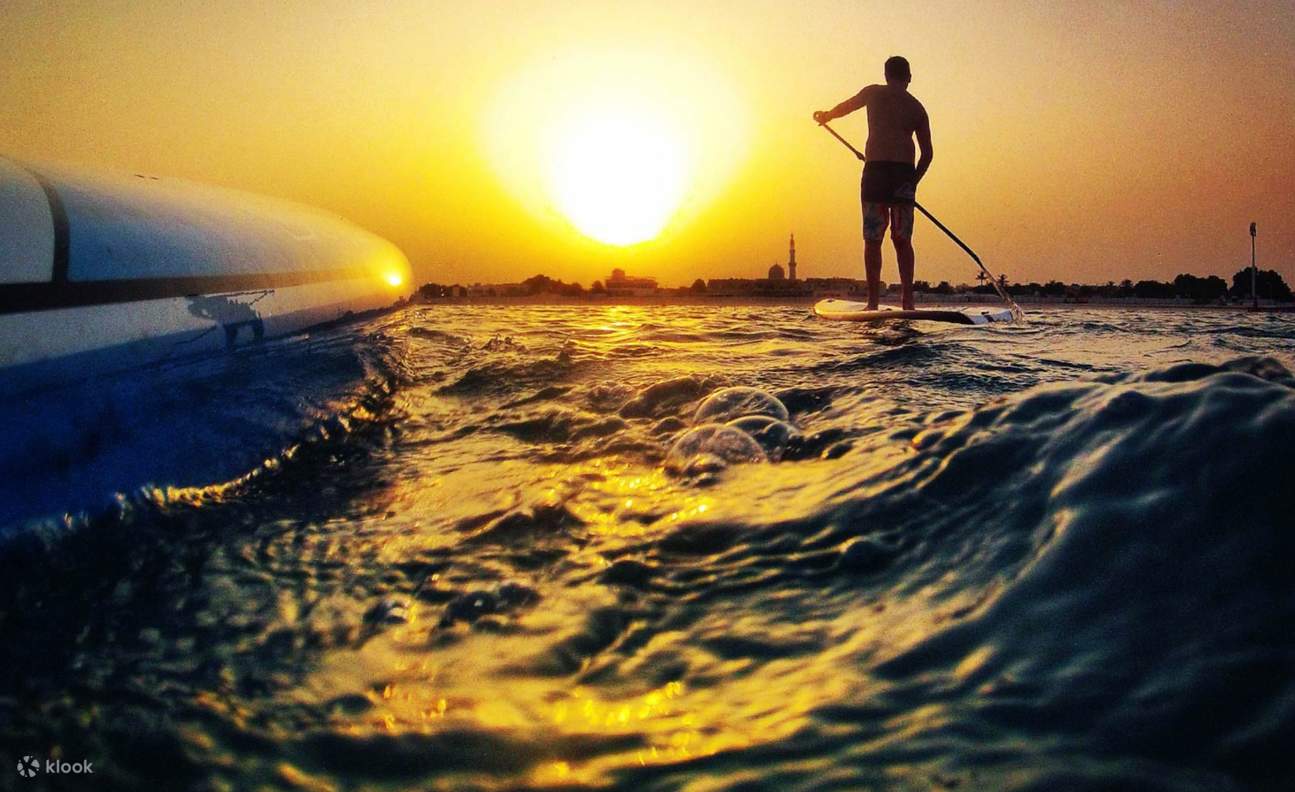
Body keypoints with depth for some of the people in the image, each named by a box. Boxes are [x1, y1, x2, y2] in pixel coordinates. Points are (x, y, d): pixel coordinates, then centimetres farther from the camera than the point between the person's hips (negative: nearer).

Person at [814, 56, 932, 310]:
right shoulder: (917, 107, 17)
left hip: (876, 169, -3)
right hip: (905, 172, 3)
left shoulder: (875, 93, 11)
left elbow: (845, 107, 30)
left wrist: (825, 115, 49)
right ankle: (908, 301, 1)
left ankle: (873, 301, -6)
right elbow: (927, 153, 12)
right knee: (902, 240, 7)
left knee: (873, 240, -1)